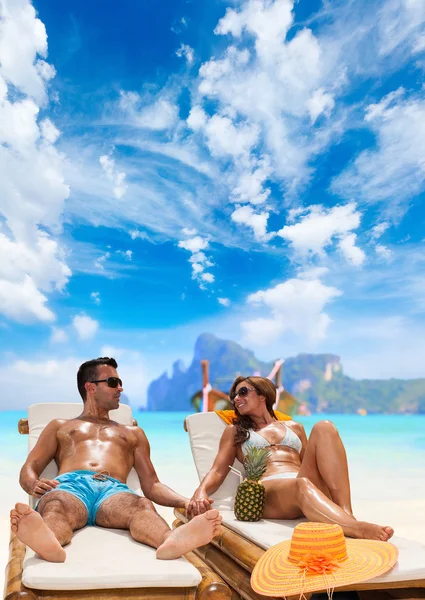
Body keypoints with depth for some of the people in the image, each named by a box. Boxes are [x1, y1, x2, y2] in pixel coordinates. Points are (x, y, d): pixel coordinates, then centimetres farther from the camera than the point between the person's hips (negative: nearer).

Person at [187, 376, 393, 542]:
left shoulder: (294, 427, 30)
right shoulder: (234, 431, 25)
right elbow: (217, 471, 13)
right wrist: (200, 492, -10)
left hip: (309, 483, 3)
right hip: (267, 491, -3)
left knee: (324, 427, -22)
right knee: (301, 485, -39)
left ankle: (347, 514, -36)